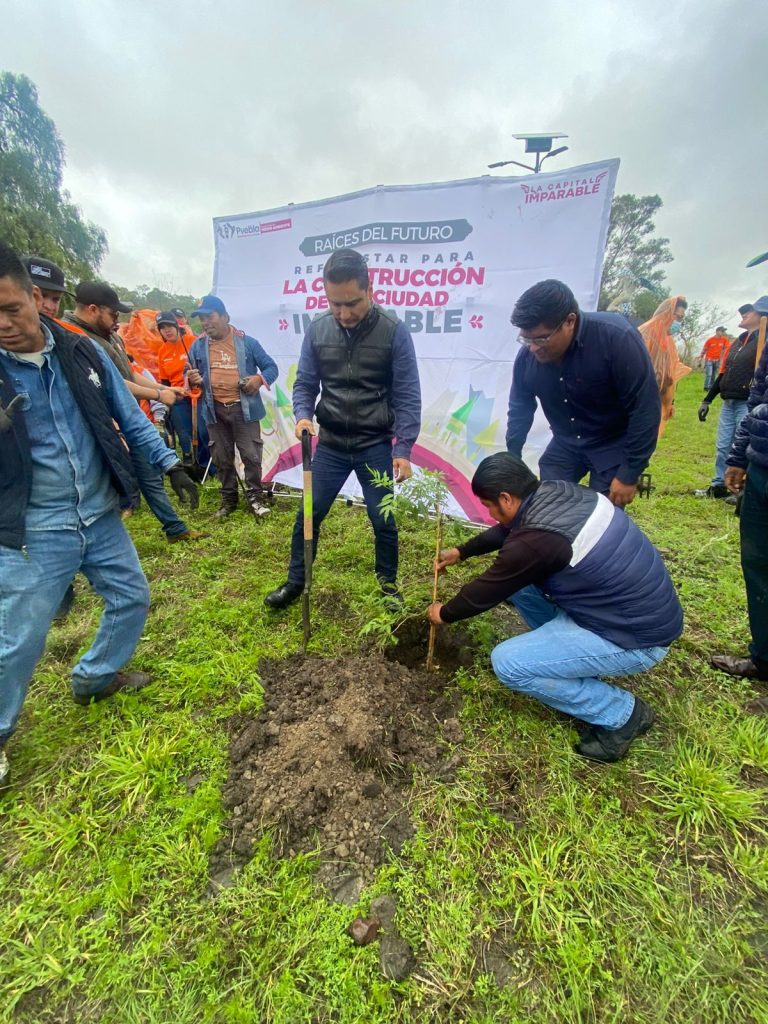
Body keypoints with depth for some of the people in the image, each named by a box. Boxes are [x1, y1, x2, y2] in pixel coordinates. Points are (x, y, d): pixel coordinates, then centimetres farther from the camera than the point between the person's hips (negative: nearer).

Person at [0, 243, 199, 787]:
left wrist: (169, 462, 0)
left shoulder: (81, 350, -1)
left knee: (133, 599, 17)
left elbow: (129, 416, 6)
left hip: (101, 516, 4)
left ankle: (96, 675, 44)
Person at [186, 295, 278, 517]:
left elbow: (271, 367, 3)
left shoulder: (246, 342, -1)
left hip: (244, 408, -3)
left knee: (251, 455, -1)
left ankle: (255, 496, 16)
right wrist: (192, 379, -10)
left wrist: (260, 379, -18)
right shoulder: (198, 346, 7)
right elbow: (189, 375, 15)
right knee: (222, 458, 11)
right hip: (214, 411, 3)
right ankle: (229, 498, 26)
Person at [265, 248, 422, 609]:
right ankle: (295, 581, 30)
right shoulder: (317, 329, -1)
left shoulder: (394, 331, -9)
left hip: (376, 446, -2)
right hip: (330, 444, 3)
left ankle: (388, 582, 32)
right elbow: (304, 383, 6)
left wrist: (402, 450, -15)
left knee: (383, 520, 8)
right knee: (308, 515, 9)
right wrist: (302, 416, -15)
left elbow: (407, 396, -9)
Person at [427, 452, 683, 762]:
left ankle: (621, 713, 4)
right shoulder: (556, 491, -3)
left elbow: (486, 591, -13)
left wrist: (444, 614, 7)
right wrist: (461, 552, 25)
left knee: (508, 663, -12)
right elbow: (509, 529, 16)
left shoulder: (536, 540, -29)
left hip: (637, 636, -9)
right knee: (516, 579, 8)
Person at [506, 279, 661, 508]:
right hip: (565, 445, 4)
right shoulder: (527, 356, -14)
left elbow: (645, 409, -23)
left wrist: (630, 473, -21)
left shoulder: (616, 338, -27)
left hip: (614, 447, -4)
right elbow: (519, 410, 1)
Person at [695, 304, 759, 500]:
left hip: (748, 405, -7)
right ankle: (719, 486, 22)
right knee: (722, 447, 11)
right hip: (728, 403, 7)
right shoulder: (737, 342, 17)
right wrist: (707, 399, 19)